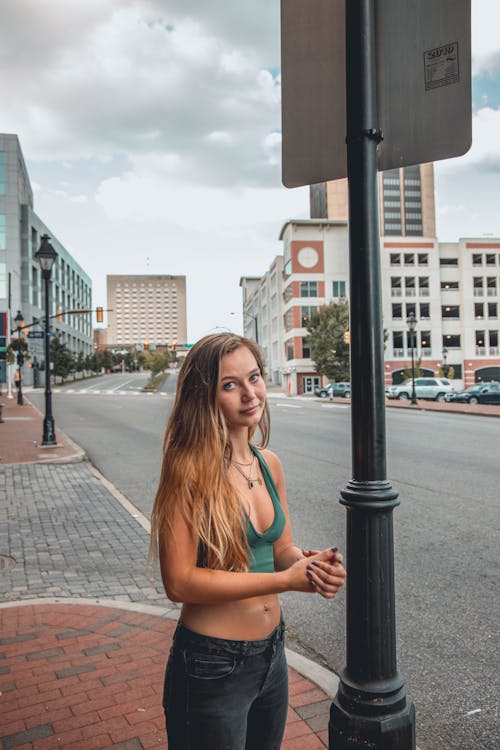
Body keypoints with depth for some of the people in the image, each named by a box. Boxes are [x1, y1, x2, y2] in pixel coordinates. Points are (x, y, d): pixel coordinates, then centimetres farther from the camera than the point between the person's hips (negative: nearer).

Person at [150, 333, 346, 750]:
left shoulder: (269, 464, -1)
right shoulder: (190, 469, -21)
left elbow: (281, 549, 6)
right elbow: (179, 582, -24)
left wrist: (314, 566, -16)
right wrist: (286, 580, -24)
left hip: (272, 652, 7)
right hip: (213, 664, -7)